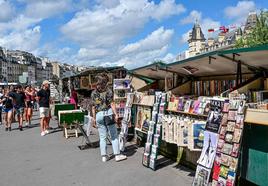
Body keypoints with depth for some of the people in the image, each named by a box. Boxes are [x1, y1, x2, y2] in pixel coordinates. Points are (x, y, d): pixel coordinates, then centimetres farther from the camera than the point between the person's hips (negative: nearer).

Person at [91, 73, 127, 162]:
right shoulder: (108, 90, -2)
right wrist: (116, 114, -5)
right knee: (114, 135, 5)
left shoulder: (93, 93, 8)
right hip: (108, 113, -3)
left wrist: (94, 118, 14)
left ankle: (104, 156, 14)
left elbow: (93, 107, 8)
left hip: (99, 115, 4)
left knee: (102, 137, 10)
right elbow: (111, 104, -8)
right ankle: (117, 155, 8)